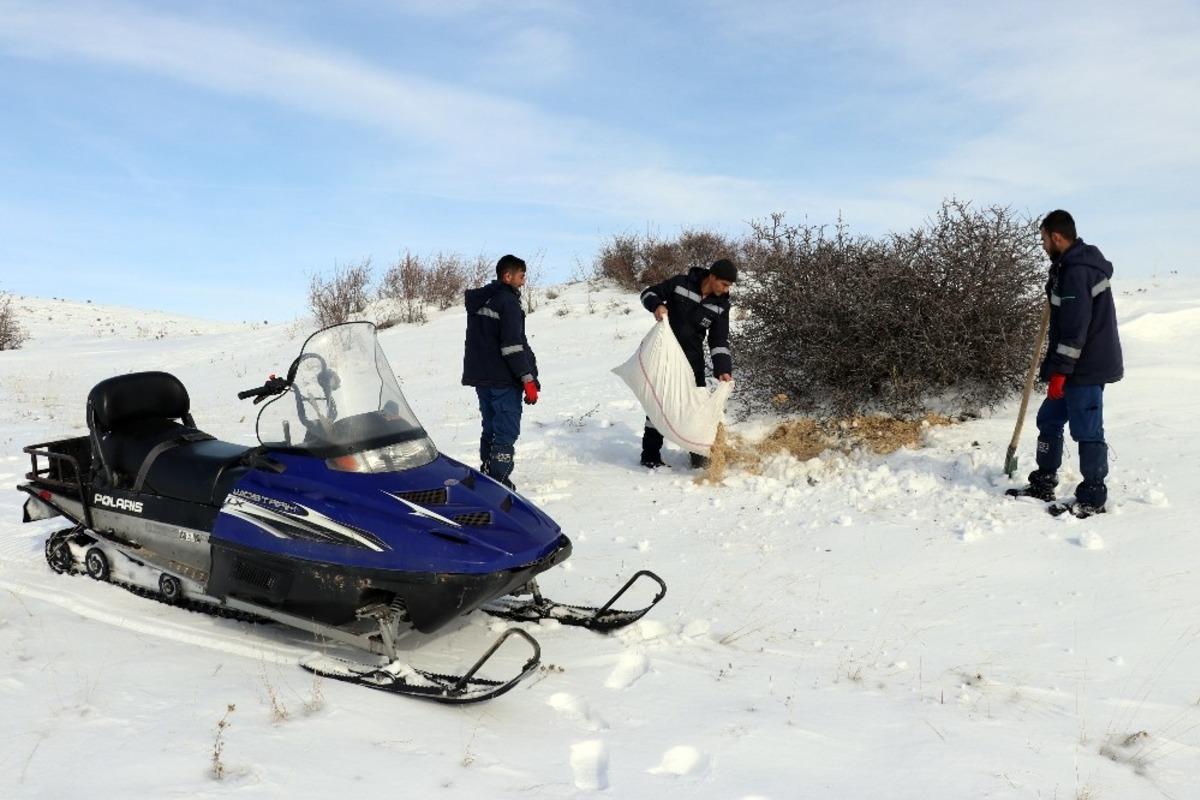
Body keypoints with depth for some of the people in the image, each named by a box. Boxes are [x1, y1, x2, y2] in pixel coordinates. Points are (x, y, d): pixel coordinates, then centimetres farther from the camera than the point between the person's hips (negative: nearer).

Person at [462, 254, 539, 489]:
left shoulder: (478, 300, 13)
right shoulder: (508, 302, -13)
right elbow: (513, 346, -19)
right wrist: (528, 379, -17)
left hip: (479, 377, 8)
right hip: (504, 379, -8)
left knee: (490, 428, 17)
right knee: (506, 432, -4)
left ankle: (486, 475, 22)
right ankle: (498, 481, -7)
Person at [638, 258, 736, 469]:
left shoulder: (721, 305, -3)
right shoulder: (680, 284, -13)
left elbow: (719, 341, -3)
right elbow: (649, 293, -2)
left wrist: (723, 369, -17)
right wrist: (657, 305, -25)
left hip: (693, 360, 3)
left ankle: (699, 454, 20)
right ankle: (650, 454, 9)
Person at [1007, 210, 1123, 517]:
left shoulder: (1075, 272, -20)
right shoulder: (1083, 261, 14)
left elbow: (1075, 328, -23)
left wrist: (1059, 371, -22)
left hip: (1086, 368, -11)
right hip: (1081, 366, 11)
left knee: (1087, 432, -4)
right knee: (1049, 420, 16)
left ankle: (1092, 500, 5)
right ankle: (1043, 483, 26)